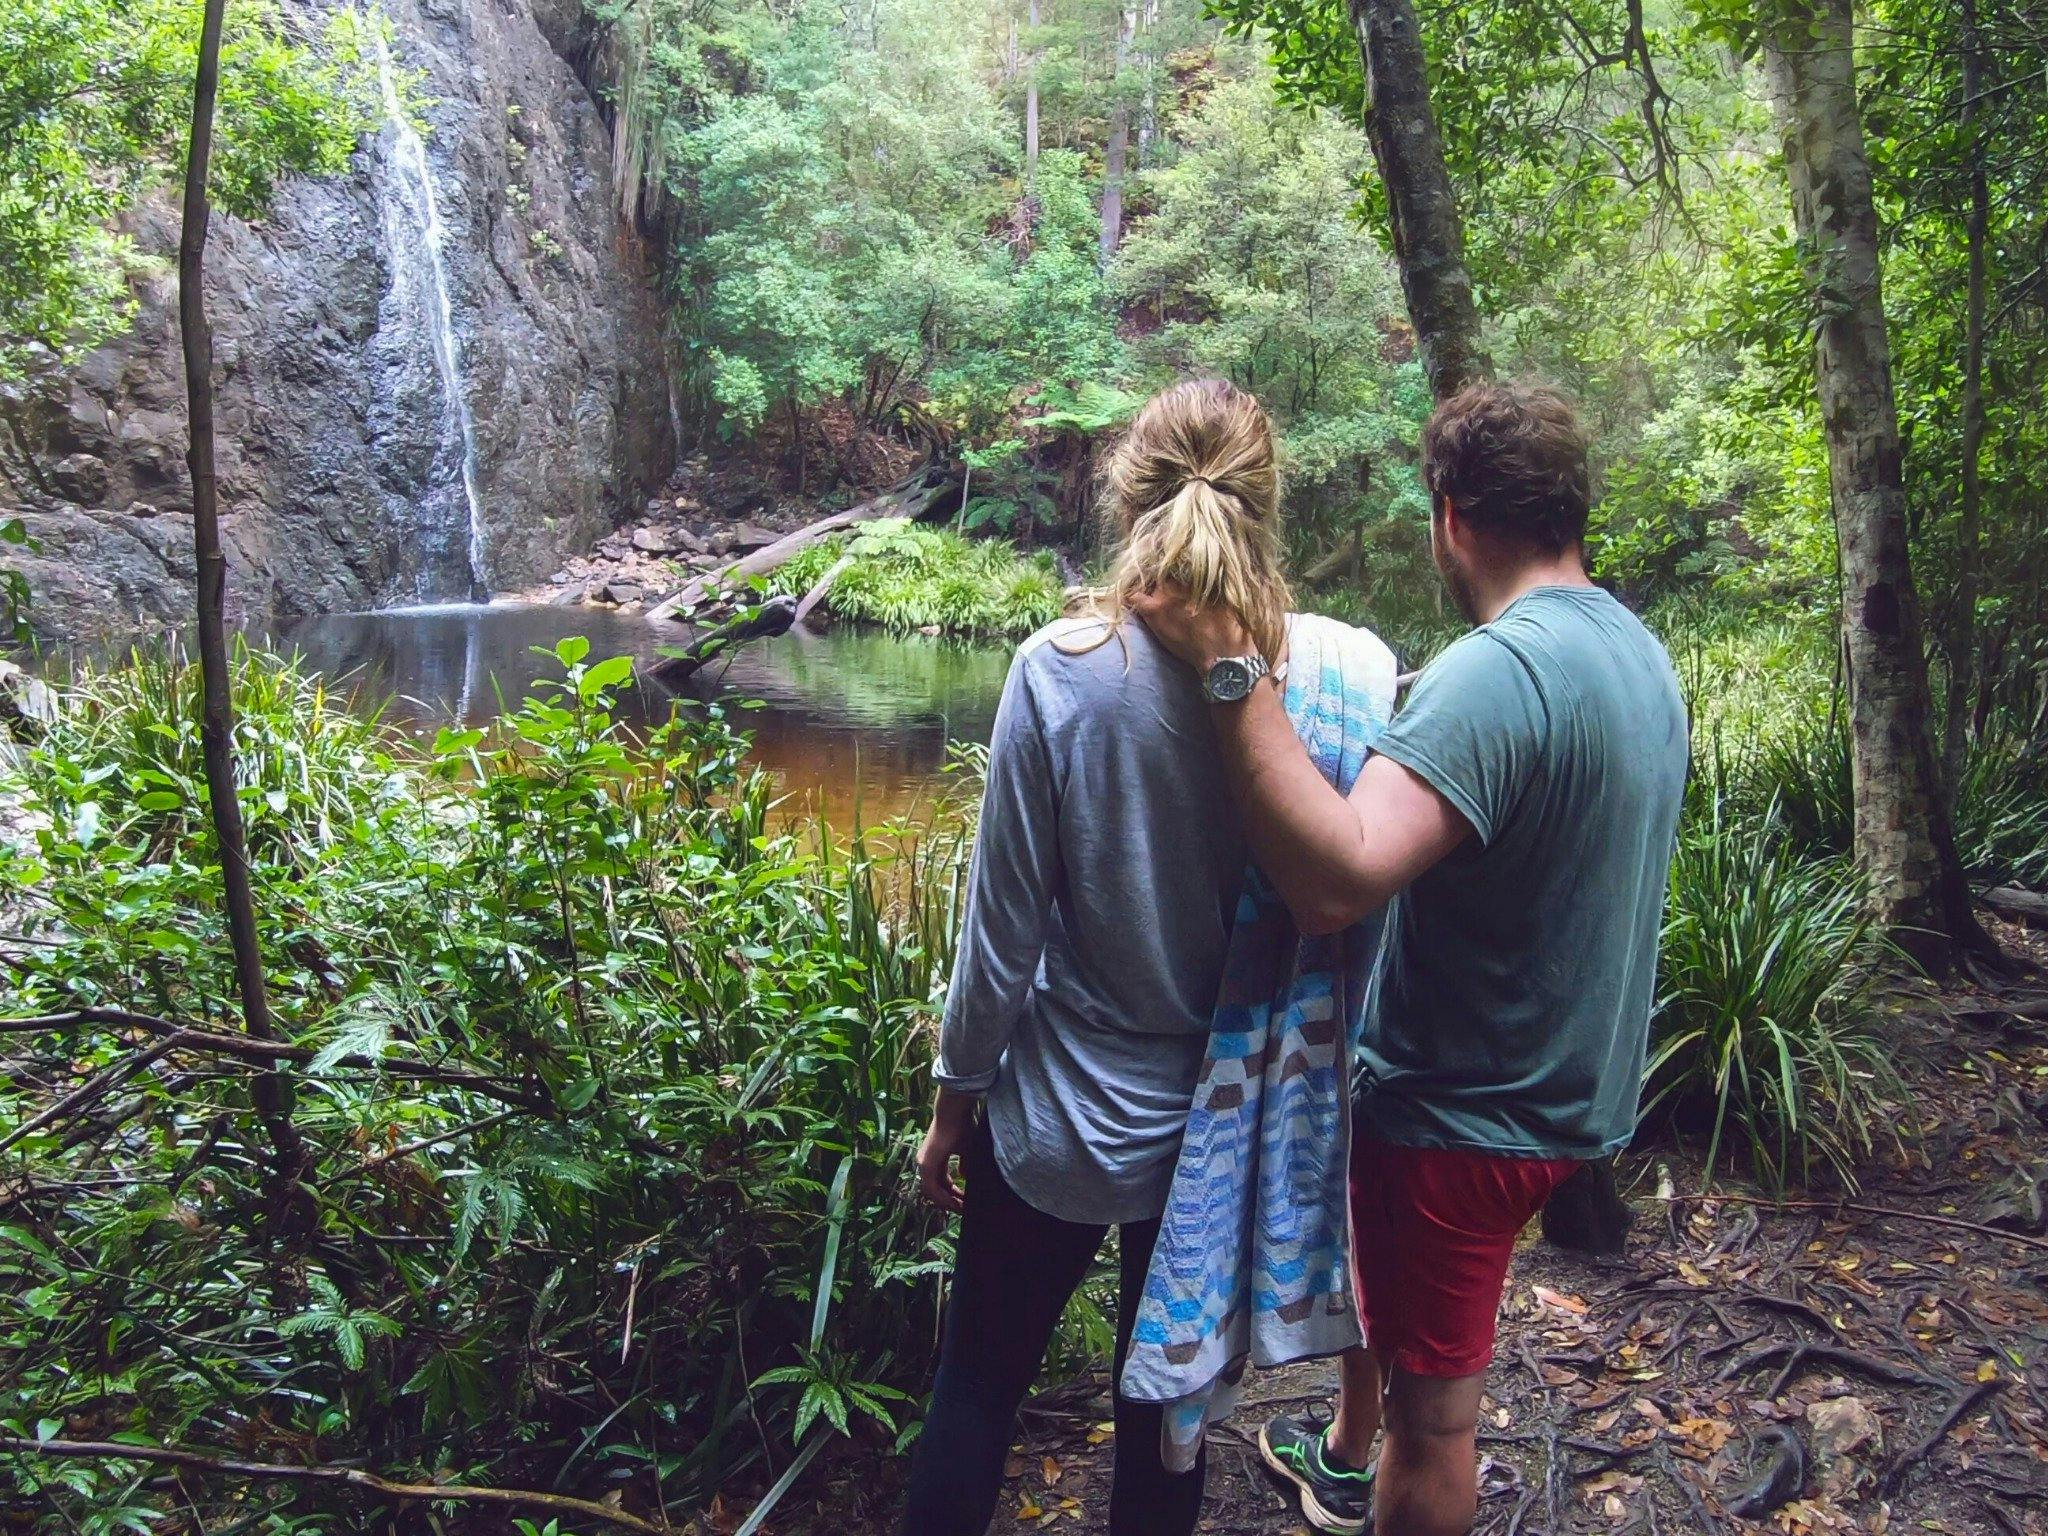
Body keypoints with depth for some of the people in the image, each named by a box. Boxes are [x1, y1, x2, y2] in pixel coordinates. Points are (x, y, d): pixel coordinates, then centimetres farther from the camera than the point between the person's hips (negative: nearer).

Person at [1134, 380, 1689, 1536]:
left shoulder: (1498, 670, -28)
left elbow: (1335, 879, -40)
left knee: (1433, 1409, 10)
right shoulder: (1642, 655, 3)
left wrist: (1233, 672, -38)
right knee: (1382, 1261, 31)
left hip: (1468, 1114, -10)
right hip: (1574, 1087, 10)